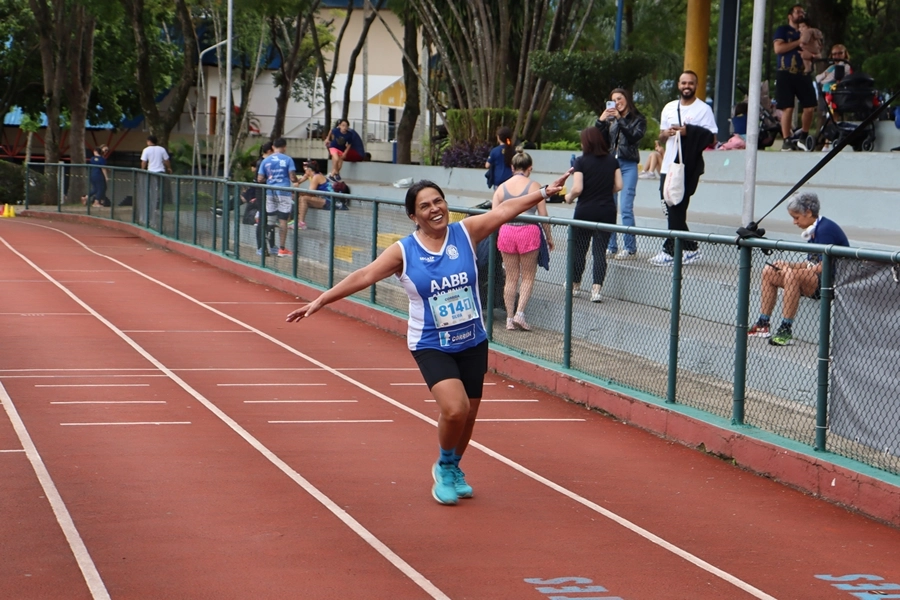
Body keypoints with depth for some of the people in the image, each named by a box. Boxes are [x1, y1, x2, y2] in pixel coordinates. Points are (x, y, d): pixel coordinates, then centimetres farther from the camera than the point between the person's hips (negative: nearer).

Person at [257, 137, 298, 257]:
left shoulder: (265, 161, 5)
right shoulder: (287, 159, -4)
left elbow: (260, 179, 2)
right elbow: (293, 178, -10)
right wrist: (296, 180, 12)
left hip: (270, 192, 3)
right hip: (284, 192, -3)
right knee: (283, 220, 1)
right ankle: (282, 249, 1)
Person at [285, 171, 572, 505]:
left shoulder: (466, 232, -4)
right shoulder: (403, 252, -10)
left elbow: (506, 209, -6)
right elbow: (363, 277, -15)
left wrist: (546, 191, -11)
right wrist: (320, 301, -21)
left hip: (473, 342, 4)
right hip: (431, 345, -3)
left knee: (468, 415, 11)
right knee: (454, 408, -22)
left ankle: (453, 470, 40)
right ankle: (444, 469, 7)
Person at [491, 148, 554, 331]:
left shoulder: (502, 187, 6)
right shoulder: (533, 186, -2)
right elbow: (543, 215, -2)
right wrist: (549, 237, 10)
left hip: (506, 232, 3)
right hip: (528, 231, -3)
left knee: (511, 278, 11)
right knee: (528, 276, 9)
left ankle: (509, 318, 12)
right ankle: (520, 313, -5)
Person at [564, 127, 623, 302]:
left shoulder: (581, 161, -9)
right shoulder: (612, 161, 2)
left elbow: (577, 189, -16)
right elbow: (618, 186, 2)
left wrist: (568, 197, 4)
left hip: (585, 210, -2)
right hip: (607, 211, 3)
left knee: (579, 249, 13)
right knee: (600, 250, 3)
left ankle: (574, 285, 26)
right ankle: (596, 289, -6)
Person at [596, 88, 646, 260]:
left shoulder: (638, 119, 6)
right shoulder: (610, 120, 15)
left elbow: (634, 137, -10)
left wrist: (620, 119, -12)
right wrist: (601, 121, -3)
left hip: (628, 165, -4)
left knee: (626, 208, -11)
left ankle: (630, 247, -6)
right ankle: (611, 246, 8)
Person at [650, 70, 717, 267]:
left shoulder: (704, 109, -2)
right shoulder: (669, 108, 16)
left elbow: (711, 138, -8)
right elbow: (661, 136, 21)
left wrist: (688, 132, -18)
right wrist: (666, 133, -3)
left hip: (688, 167, -6)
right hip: (669, 166, 6)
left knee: (676, 209, -8)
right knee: (674, 209, 5)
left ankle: (670, 251, -3)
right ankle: (690, 249, 14)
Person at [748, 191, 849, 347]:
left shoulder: (825, 229, -17)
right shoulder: (813, 231, 11)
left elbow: (825, 266, -23)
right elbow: (811, 263, 11)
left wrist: (790, 268, -19)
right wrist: (787, 265, -4)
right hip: (816, 279, 11)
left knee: (793, 275, -35)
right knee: (769, 271, 7)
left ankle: (786, 331, -34)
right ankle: (763, 324, 7)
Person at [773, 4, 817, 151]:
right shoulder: (783, 30, 7)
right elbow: (778, 48, -9)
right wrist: (799, 42, -9)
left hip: (803, 74, 5)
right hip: (785, 74, -5)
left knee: (810, 107, -4)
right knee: (788, 108, -8)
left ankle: (803, 137, 11)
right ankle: (787, 141, -4)